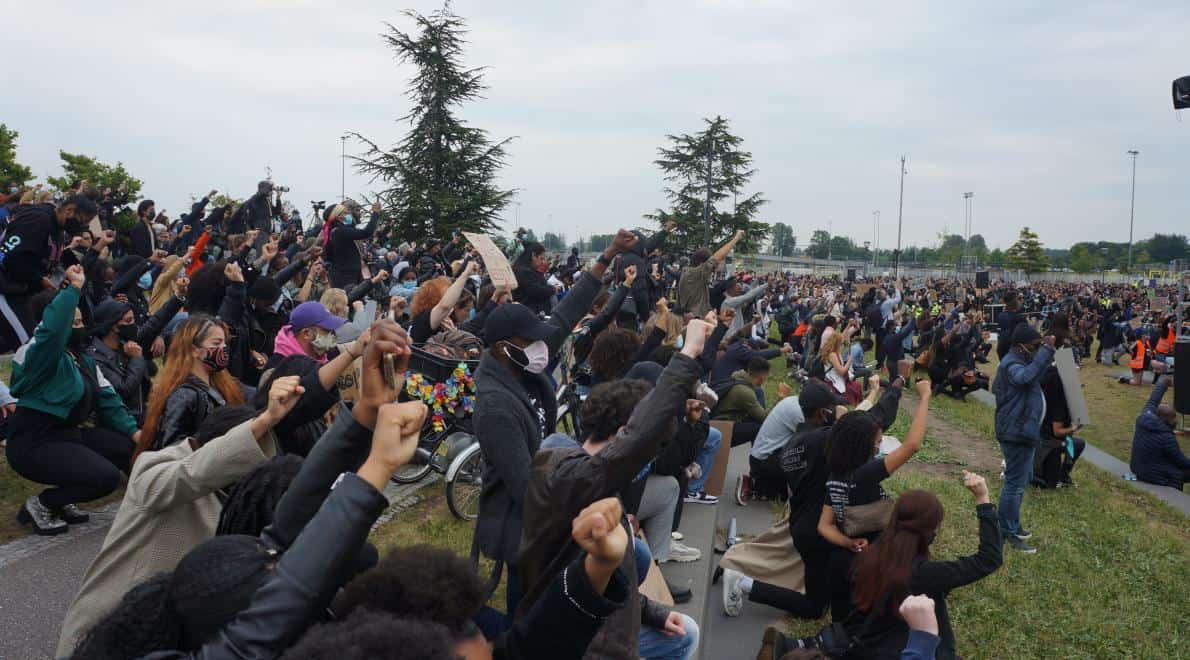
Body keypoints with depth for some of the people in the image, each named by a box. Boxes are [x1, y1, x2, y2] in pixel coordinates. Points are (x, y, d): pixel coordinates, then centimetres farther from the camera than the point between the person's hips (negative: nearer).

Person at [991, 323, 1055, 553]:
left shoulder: (1018, 361, 14)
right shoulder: (1011, 364, -21)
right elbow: (1027, 376, -43)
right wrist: (1047, 350, -43)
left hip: (1021, 430, 11)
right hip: (1017, 432, -11)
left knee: (1023, 479, 23)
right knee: (1015, 483, -5)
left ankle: (1011, 525, 35)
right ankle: (1008, 534, 3)